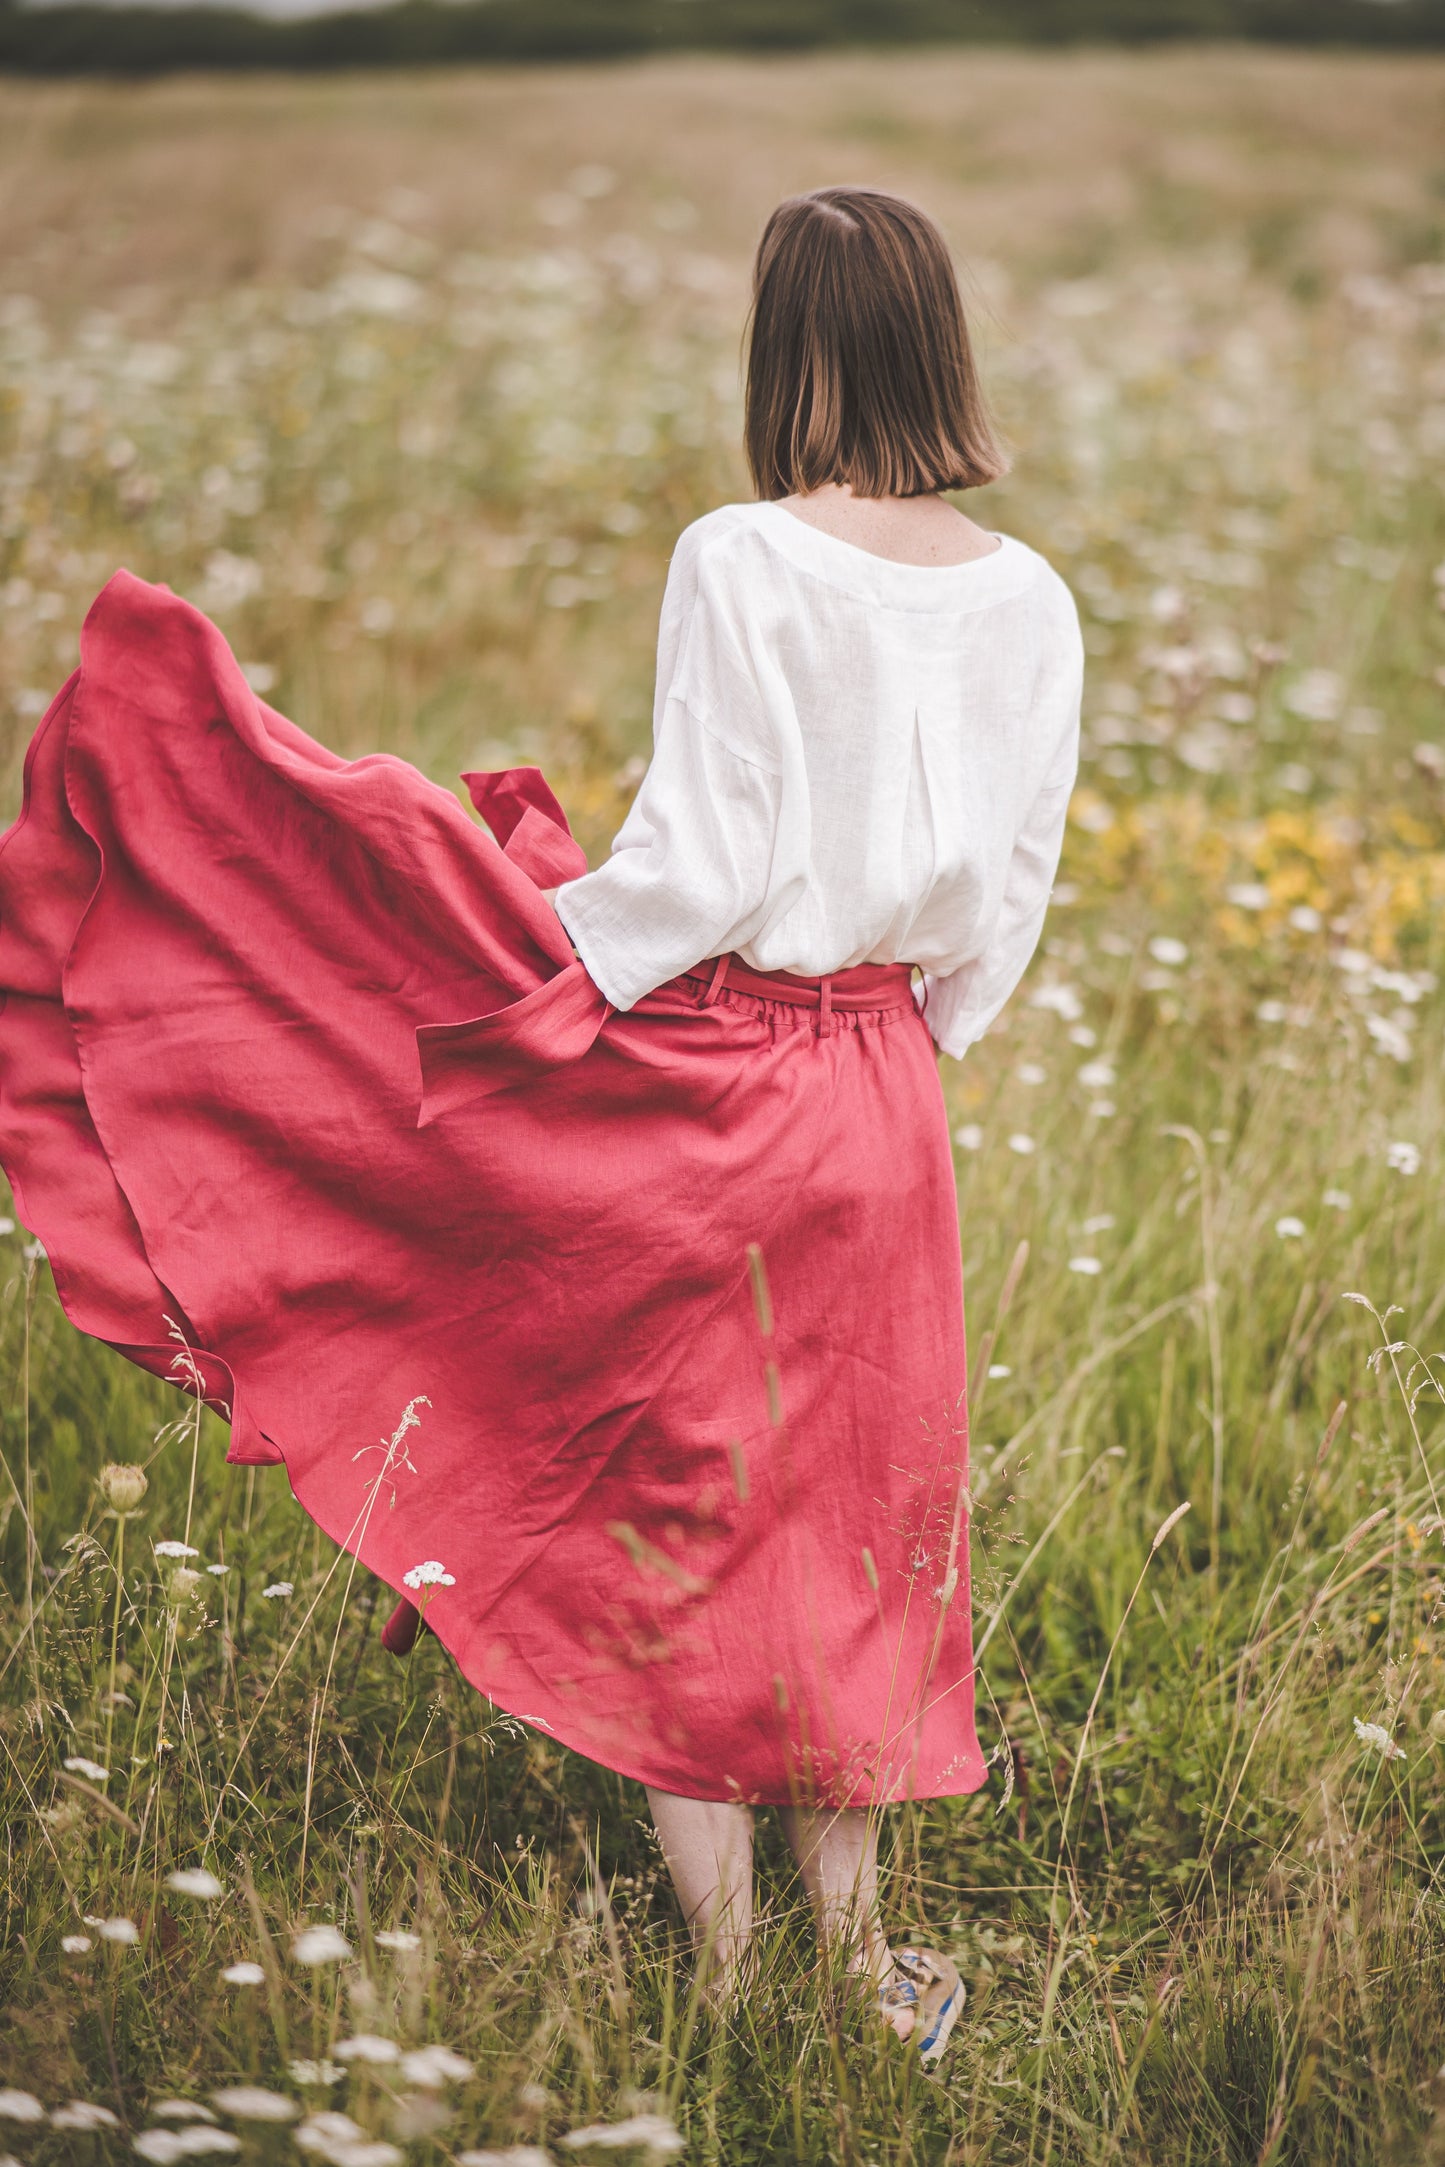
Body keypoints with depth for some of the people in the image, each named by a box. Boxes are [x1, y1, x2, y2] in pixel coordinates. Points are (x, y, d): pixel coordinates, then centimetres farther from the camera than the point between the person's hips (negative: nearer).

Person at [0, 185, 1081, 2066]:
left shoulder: (742, 564, -16)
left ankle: (726, 1988, 18)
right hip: (885, 1109, 5)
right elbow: (1009, 895, 6)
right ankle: (855, 1965, 26)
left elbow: (705, 860, -19)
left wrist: (508, 976, -9)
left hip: (710, 1098, -5)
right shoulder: (1031, 599, 1)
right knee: (846, 1516, 17)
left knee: (669, 1526, 9)